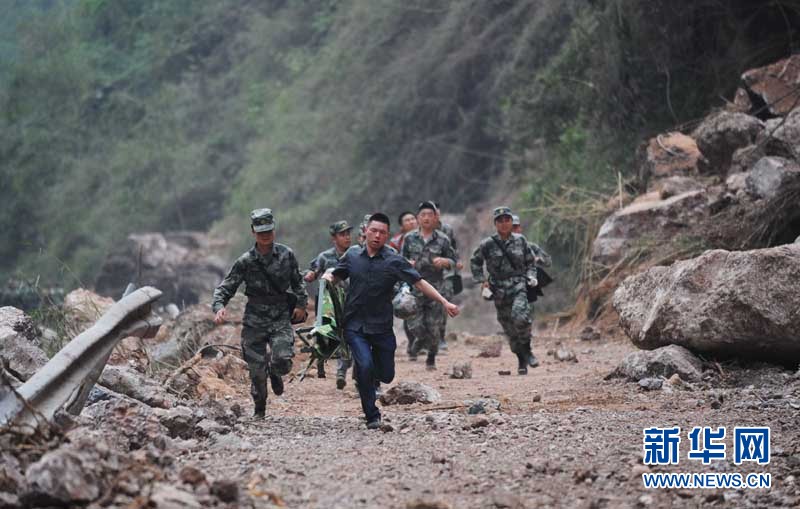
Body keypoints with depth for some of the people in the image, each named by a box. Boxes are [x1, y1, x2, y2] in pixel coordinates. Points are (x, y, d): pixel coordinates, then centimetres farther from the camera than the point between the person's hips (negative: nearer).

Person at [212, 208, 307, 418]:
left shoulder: (286, 255, 0)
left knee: (283, 361, -20)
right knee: (257, 369, 0)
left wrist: (301, 303, 4)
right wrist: (219, 307, -21)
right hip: (255, 320, 0)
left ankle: (275, 373, 18)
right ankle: (259, 409, 23)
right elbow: (225, 288, -4)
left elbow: (297, 281, 15)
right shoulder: (245, 261, -5)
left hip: (281, 317, 0)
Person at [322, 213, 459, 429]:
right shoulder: (352, 256, 3)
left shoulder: (394, 261, -4)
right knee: (365, 366, -20)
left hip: (382, 327, 1)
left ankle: (364, 373, 42)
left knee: (386, 375, 5)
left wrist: (444, 302, -17)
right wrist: (327, 277, -5)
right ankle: (372, 417, -5)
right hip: (355, 326, -1)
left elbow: (419, 283, -8)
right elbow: (336, 276, 19)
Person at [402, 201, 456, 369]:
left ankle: (431, 358, 17)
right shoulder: (410, 238, 5)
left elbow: (453, 261, 7)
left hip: (436, 287, 0)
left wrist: (444, 261, -14)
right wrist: (407, 263, -7)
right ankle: (418, 343, 26)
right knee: (416, 326, -6)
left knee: (434, 328, -1)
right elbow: (402, 258, 16)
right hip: (415, 286, 1)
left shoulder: (442, 239, 2)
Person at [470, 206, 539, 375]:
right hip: (499, 290, 1)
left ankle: (527, 350, -7)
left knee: (520, 316, -27)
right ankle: (522, 361, 21)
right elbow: (475, 262, 14)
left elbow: (530, 263, 15)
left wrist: (531, 277, -1)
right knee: (509, 328, 5)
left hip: (518, 285, -1)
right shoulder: (487, 244, 0)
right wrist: (481, 280, 4)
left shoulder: (520, 241, 4)